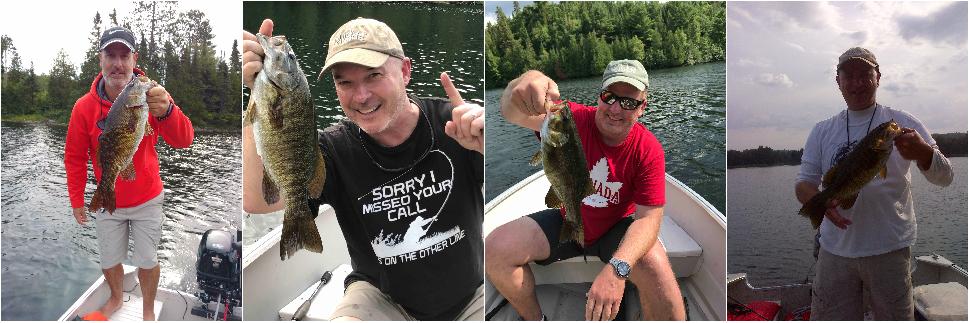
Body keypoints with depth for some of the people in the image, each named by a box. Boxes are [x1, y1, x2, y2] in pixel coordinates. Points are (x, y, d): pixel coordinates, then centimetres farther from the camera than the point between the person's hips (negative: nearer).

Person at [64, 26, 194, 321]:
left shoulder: (150, 96, -17)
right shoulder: (84, 107, -13)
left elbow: (183, 141, -32)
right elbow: (74, 157, -2)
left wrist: (166, 111, -52)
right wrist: (76, 200, 2)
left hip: (147, 200, -2)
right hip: (108, 202, 2)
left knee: (147, 261, 8)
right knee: (109, 261, 17)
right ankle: (116, 299, 46)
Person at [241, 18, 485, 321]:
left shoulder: (452, 122, -15)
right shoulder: (335, 148, -13)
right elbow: (257, 200, -26)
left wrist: (486, 145, -42)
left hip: (470, 295, 1)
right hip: (382, 296, 0)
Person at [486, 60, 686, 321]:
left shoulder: (649, 149, -18)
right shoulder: (575, 119, -19)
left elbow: (648, 216, -23)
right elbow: (516, 114, -36)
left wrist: (617, 269, -42)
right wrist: (527, 81, -63)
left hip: (618, 229, -1)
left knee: (657, 270, -33)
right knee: (495, 249, -17)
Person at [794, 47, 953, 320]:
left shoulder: (903, 123, 1)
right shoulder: (822, 131, 7)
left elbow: (944, 177, -5)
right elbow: (803, 182, 4)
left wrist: (922, 151, -28)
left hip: (889, 249, -1)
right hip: (835, 249, 2)